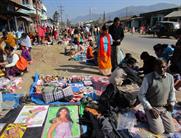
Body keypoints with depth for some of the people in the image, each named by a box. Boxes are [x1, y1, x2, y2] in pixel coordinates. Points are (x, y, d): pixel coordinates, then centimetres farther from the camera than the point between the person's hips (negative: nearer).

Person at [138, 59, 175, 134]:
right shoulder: (148, 78, -19)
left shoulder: (170, 77, -3)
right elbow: (141, 95, -14)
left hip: (165, 108, 5)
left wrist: (171, 103, 4)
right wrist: (150, 109, -16)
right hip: (152, 107, -4)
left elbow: (172, 91, 15)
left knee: (171, 130, 4)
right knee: (159, 131, -10)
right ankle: (149, 117, 14)